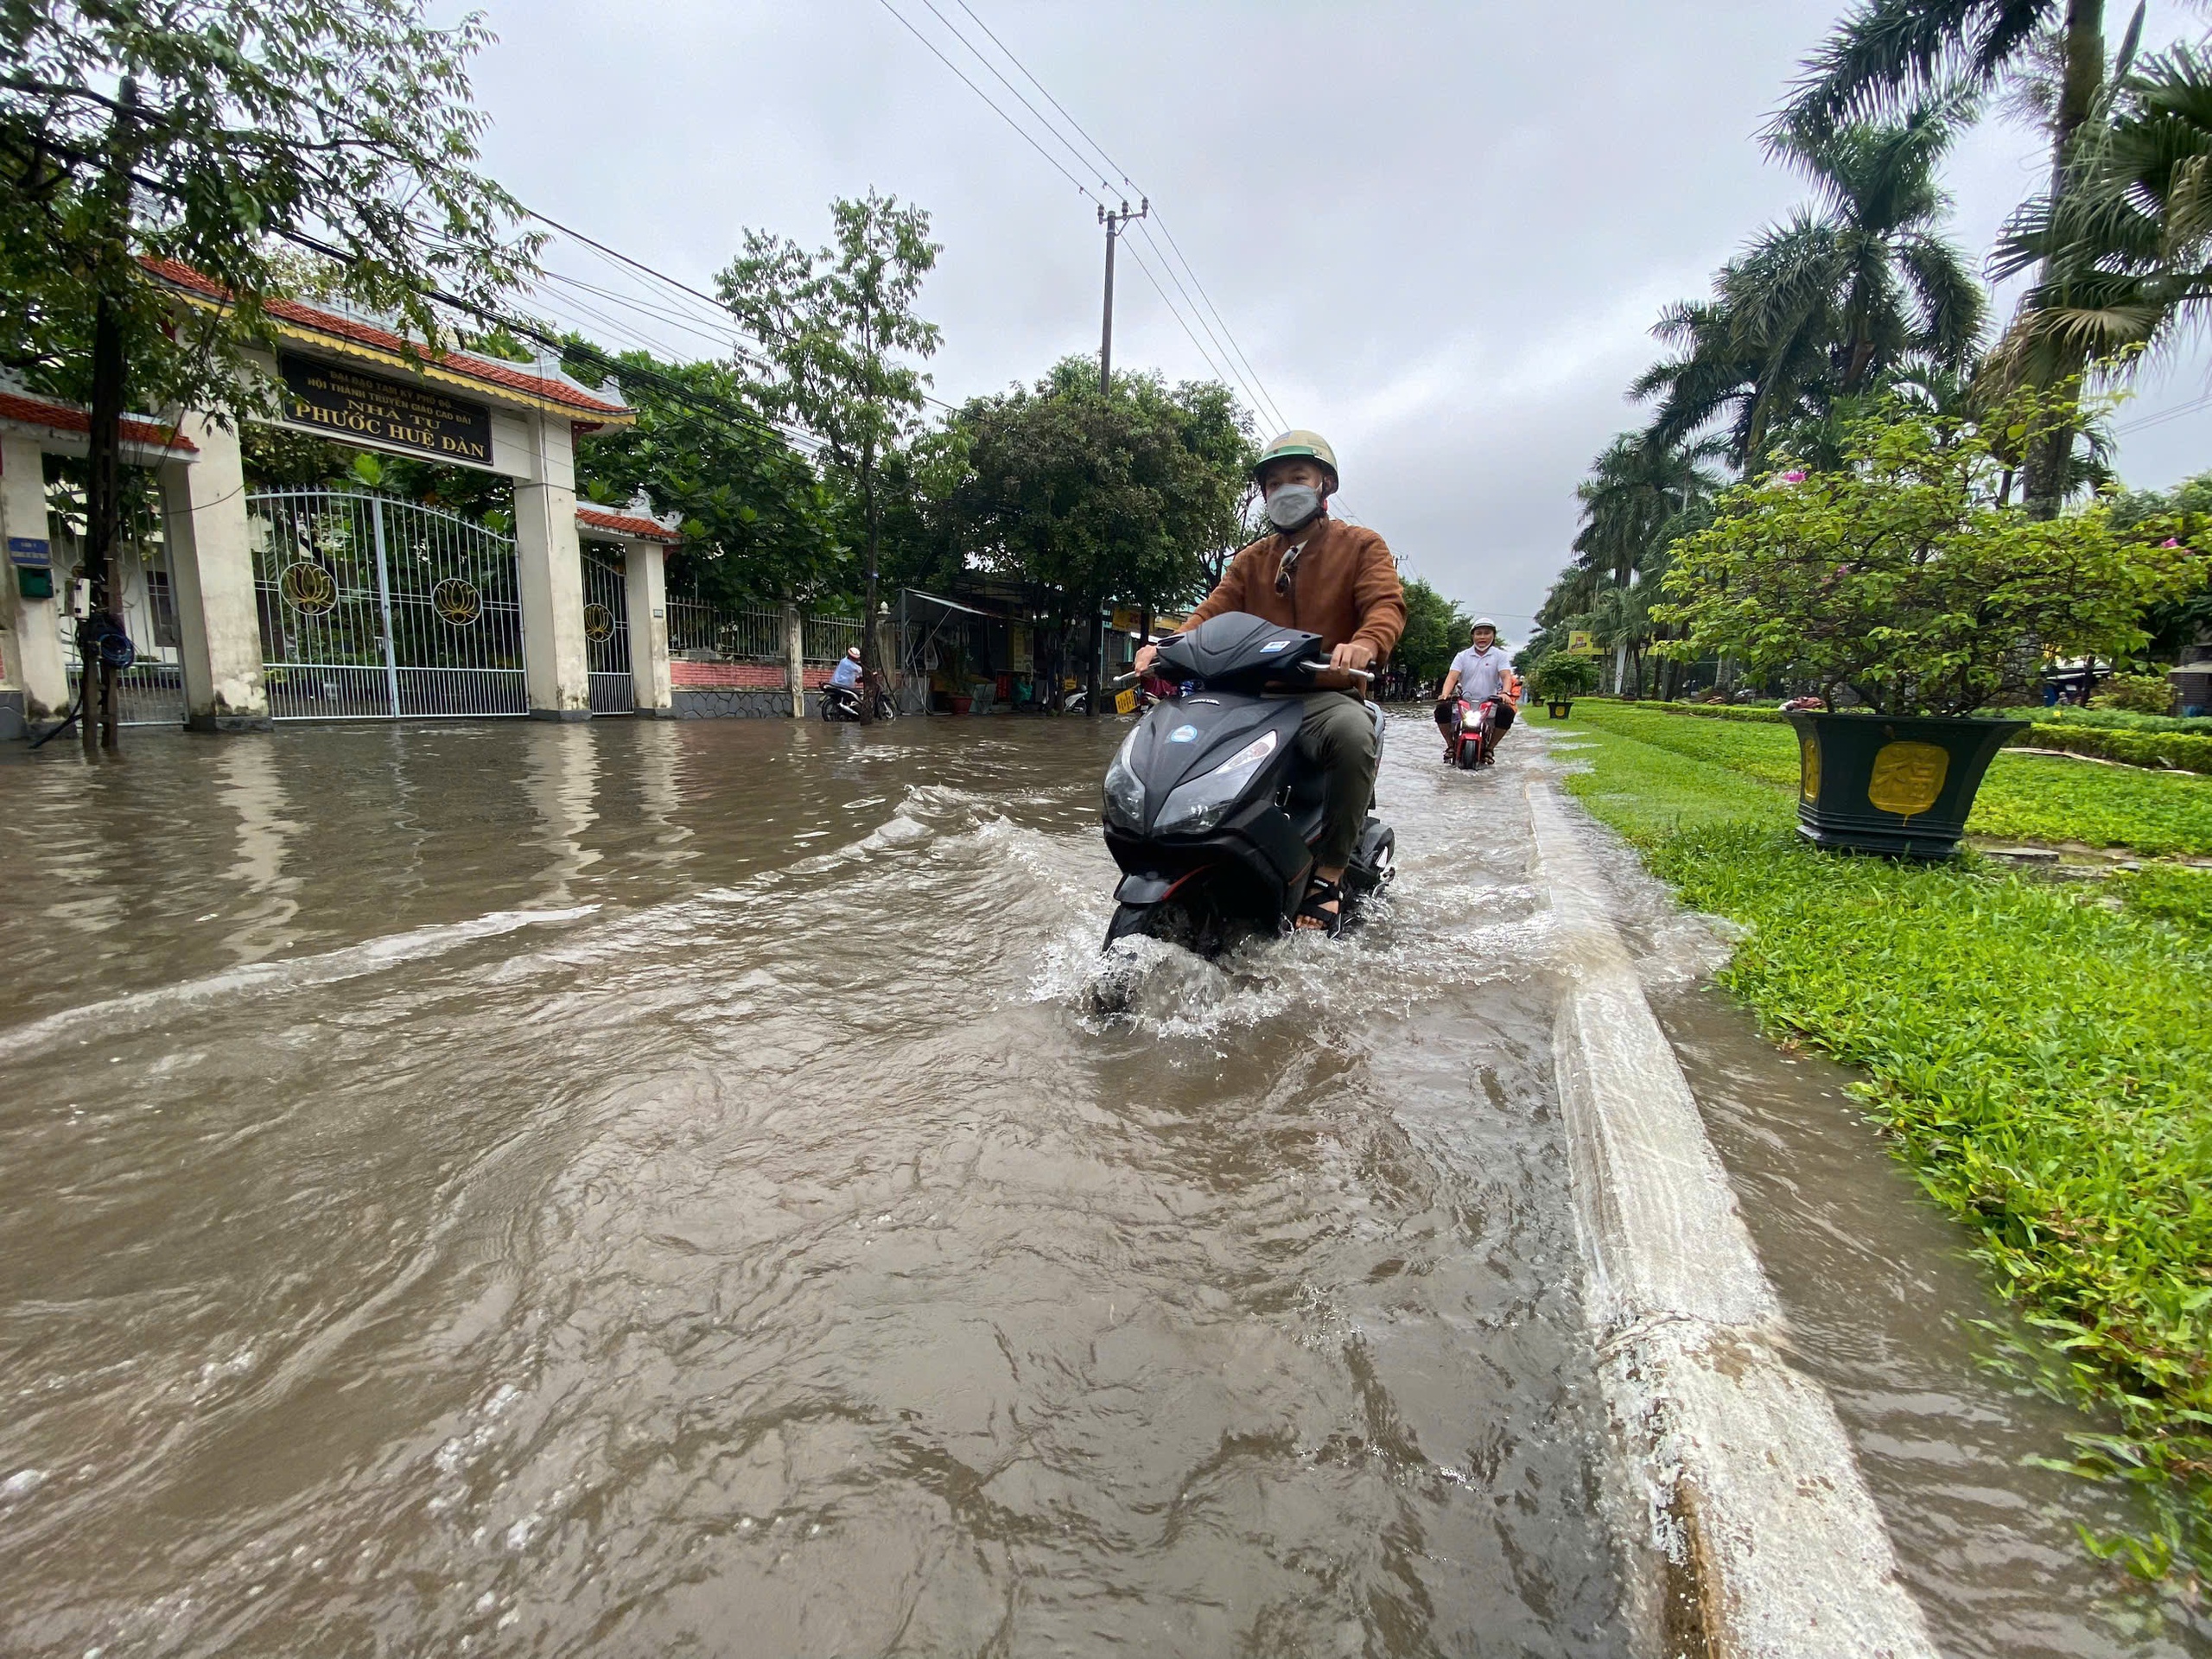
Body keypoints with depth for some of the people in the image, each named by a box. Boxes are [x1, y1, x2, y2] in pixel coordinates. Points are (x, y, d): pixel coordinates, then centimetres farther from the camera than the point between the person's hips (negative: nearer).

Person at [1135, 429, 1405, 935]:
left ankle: (1327, 879, -29)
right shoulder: (1251, 560, 23)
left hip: (1324, 695, -4)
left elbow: (1385, 604, -7)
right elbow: (1213, 611, 8)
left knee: (1352, 733, -39)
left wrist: (1364, 645, -32)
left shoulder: (1361, 545, 10)